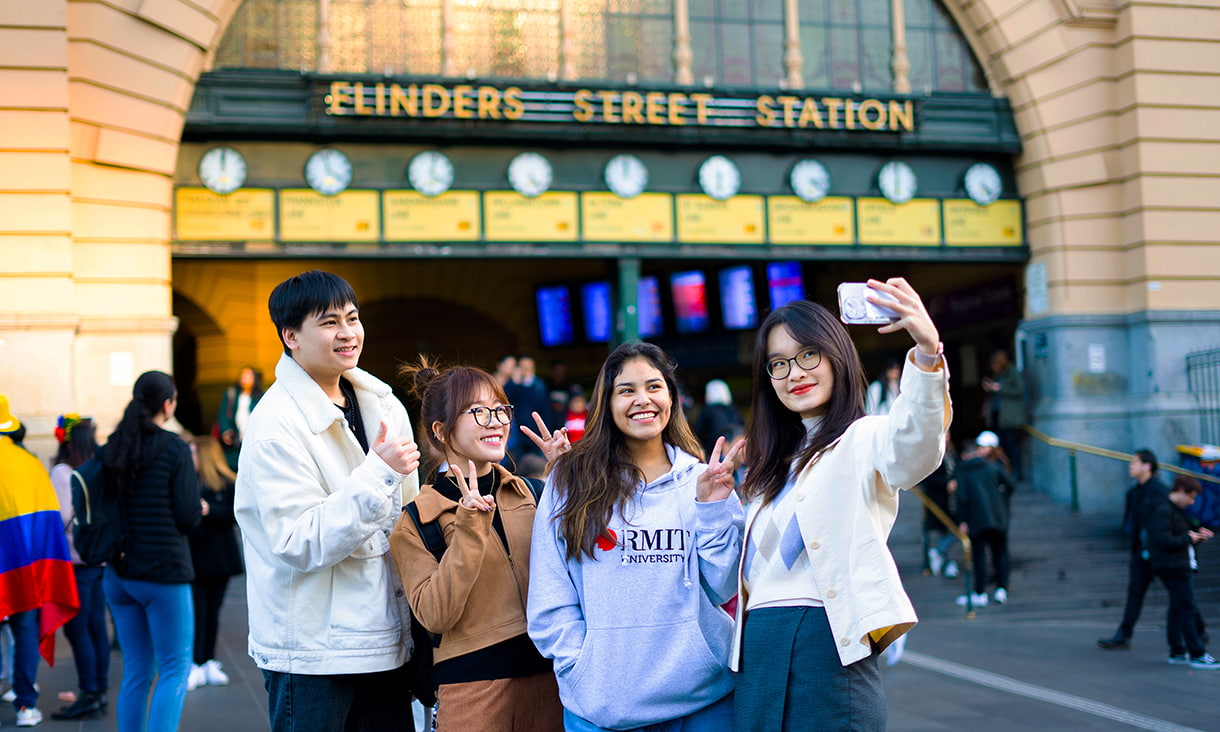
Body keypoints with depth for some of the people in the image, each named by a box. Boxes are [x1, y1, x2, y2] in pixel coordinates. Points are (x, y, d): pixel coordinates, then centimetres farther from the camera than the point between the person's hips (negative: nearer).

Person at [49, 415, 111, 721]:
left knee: (77, 629, -3)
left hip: (76, 559, -7)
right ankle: (101, 690, 15)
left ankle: (89, 695, -2)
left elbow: (61, 516, -13)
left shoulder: (62, 472, -10)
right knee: (97, 627, 11)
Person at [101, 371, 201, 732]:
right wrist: (199, 508, 9)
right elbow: (188, 516, -11)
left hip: (119, 572, 6)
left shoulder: (112, 447, 7)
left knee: (136, 671, 14)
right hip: (164, 571, -6)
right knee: (175, 668, 1)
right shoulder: (174, 448, -10)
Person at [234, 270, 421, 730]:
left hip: (385, 638, 7)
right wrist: (379, 471, -25)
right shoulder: (275, 424, -15)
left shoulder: (382, 405, 7)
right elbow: (301, 545, -21)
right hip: (312, 652, -6)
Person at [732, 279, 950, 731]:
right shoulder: (774, 466, 20)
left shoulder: (863, 441, -2)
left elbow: (915, 443, -28)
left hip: (826, 645, -7)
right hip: (758, 657, 7)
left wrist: (927, 352, -43)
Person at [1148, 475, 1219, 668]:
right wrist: (1188, 538, -14)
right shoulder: (1163, 511, -16)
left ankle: (1177, 652, 18)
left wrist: (1198, 535, 6)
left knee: (1177, 609, 13)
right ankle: (1197, 655, -7)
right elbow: (1164, 541, -24)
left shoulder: (1176, 510, 17)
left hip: (1179, 566, 11)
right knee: (1187, 610, -9)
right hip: (1172, 567, -11)